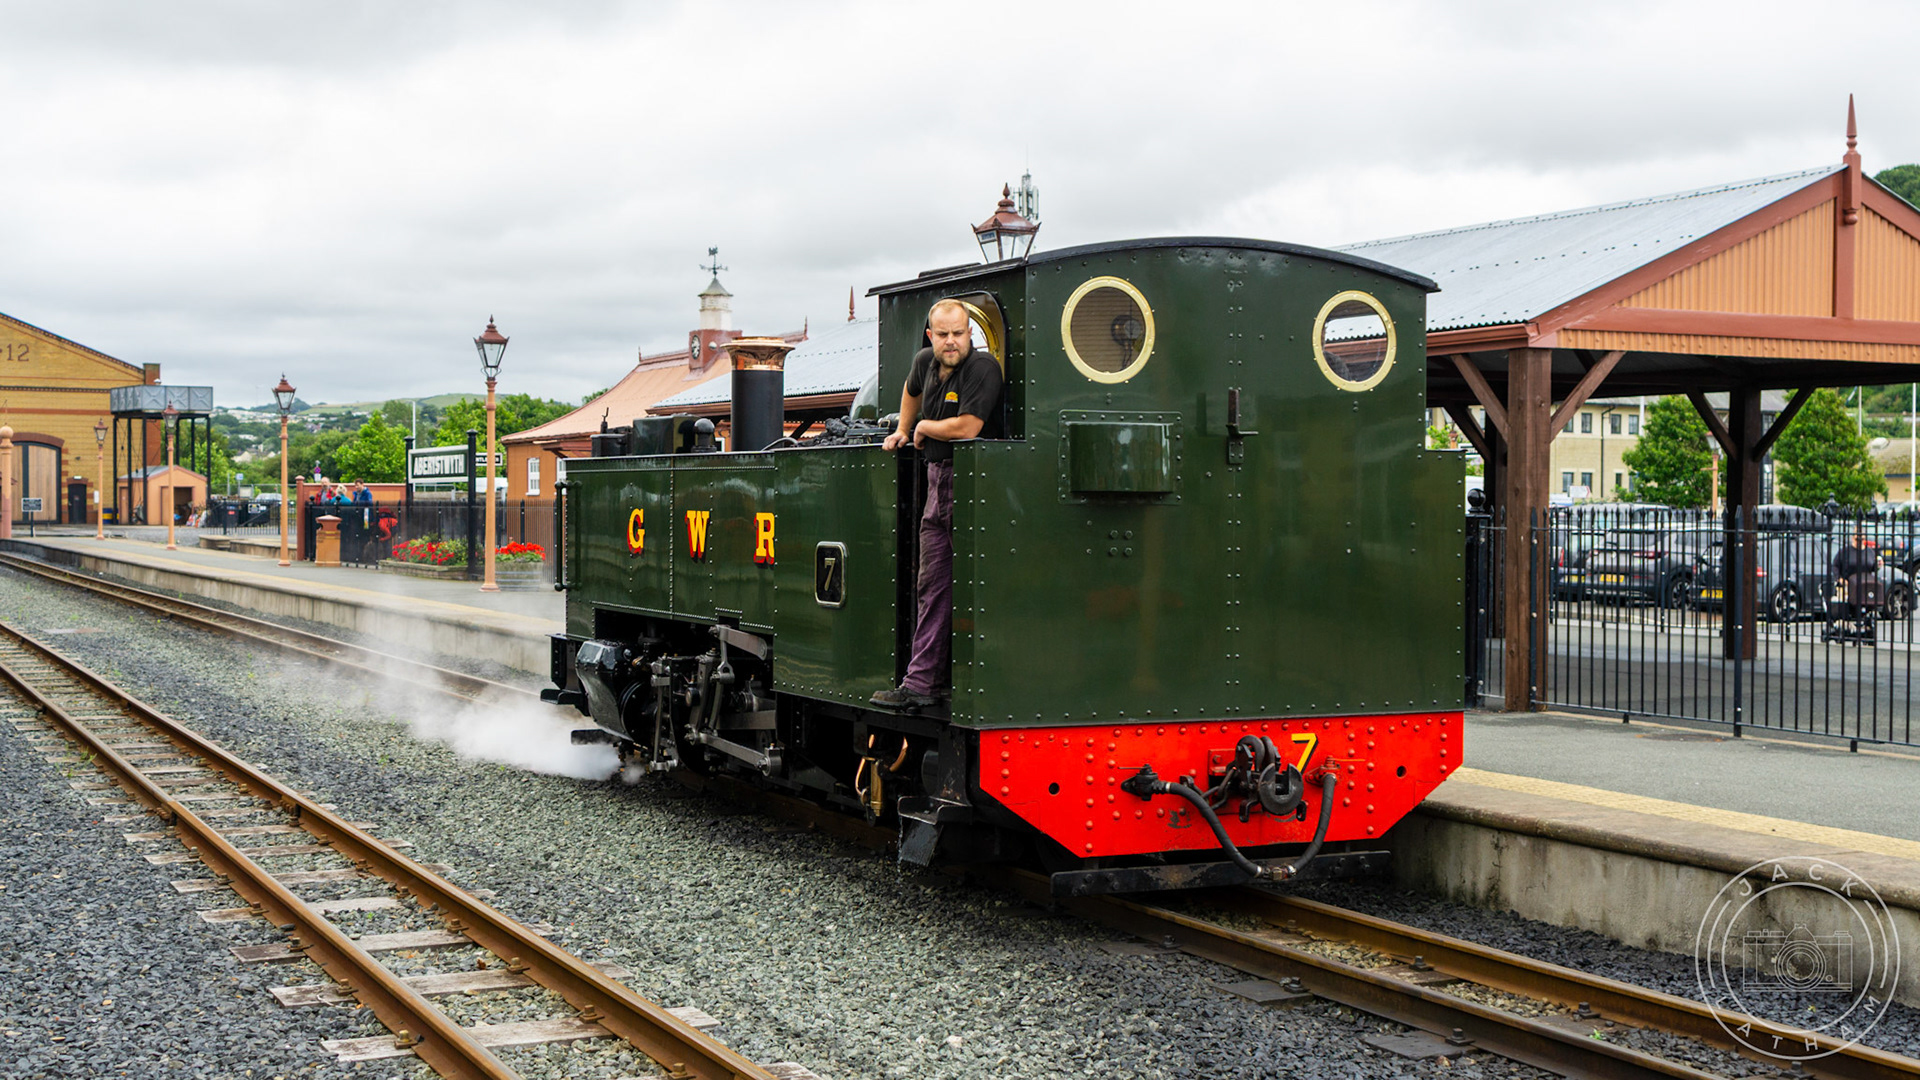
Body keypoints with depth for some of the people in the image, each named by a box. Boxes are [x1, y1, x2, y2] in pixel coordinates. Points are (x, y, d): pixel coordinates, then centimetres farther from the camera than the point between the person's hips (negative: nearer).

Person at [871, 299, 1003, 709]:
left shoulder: (982, 368, -15)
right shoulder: (926, 362, 10)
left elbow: (966, 427, -23)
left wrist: (924, 427, -7)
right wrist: (902, 430, 33)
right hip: (938, 481, 8)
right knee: (931, 586, 8)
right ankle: (921, 683, 10)